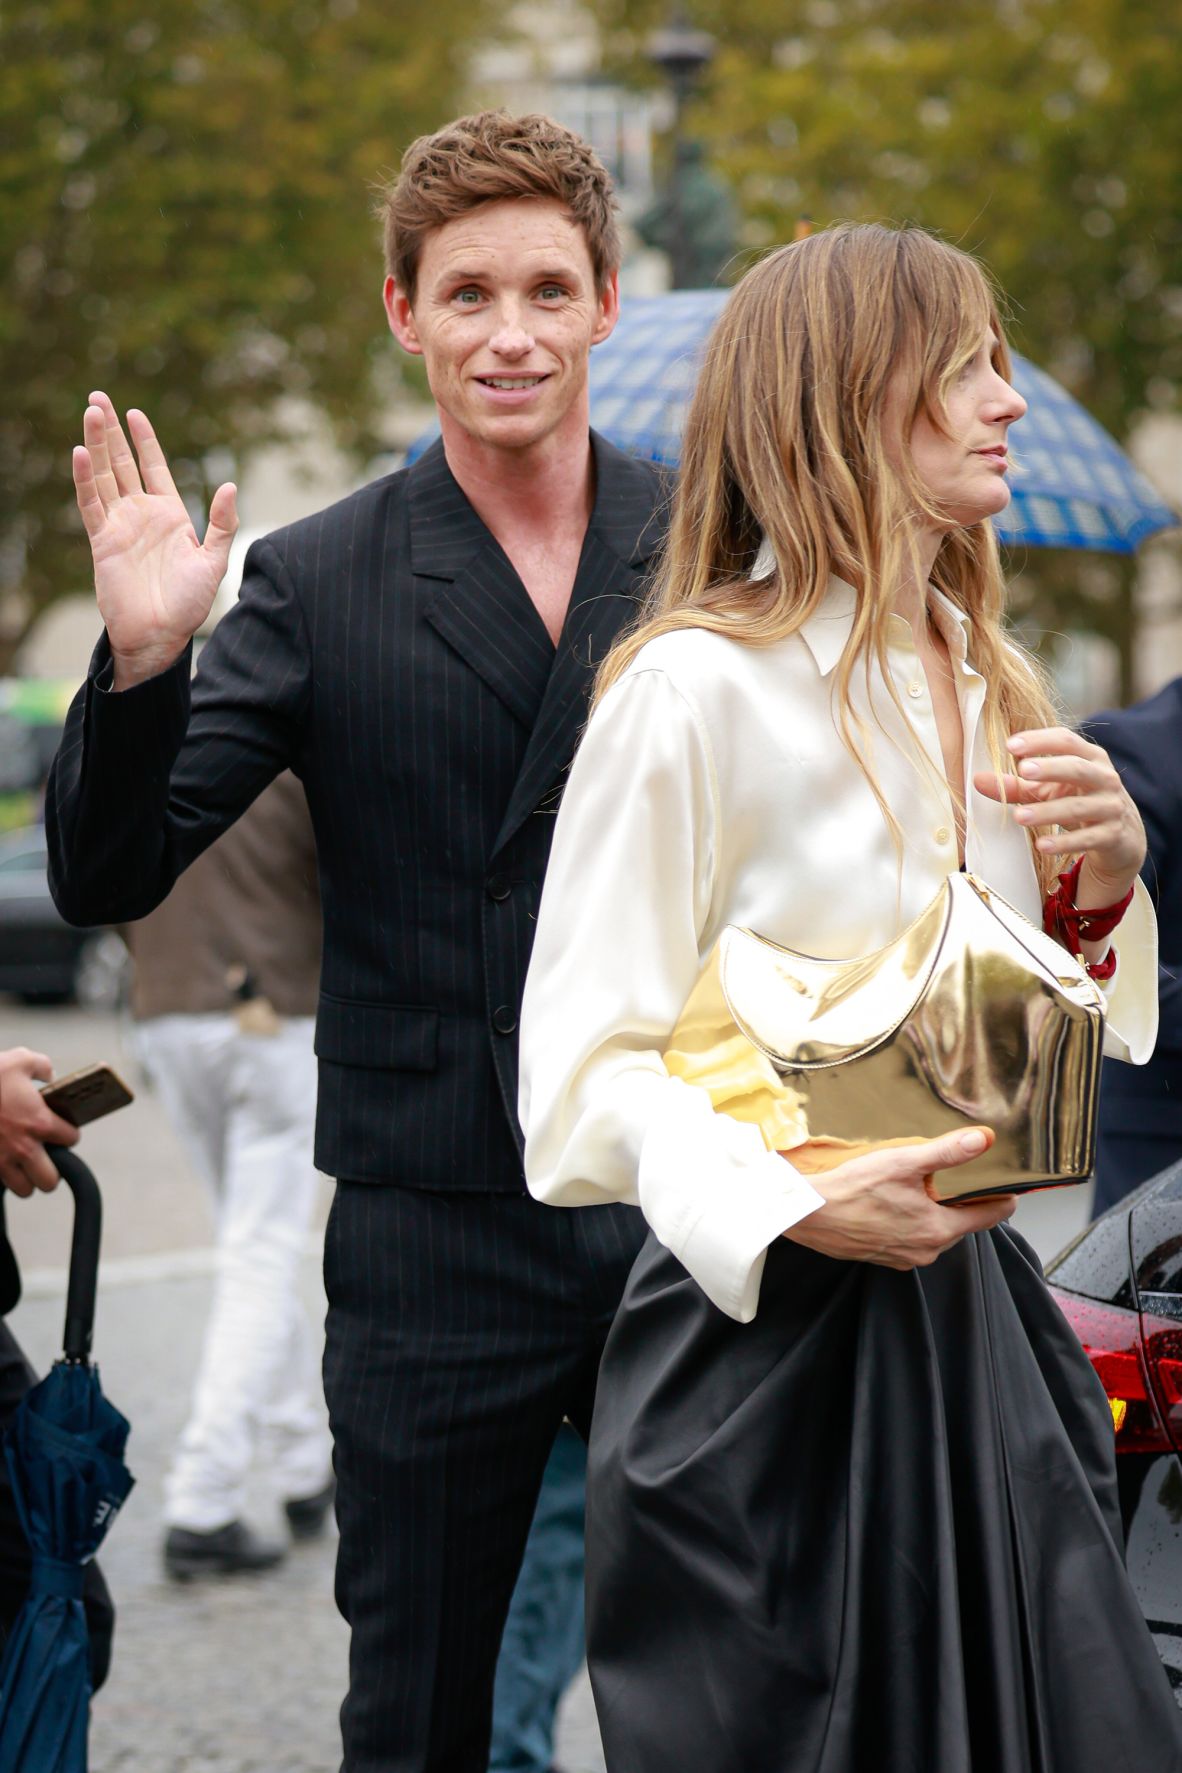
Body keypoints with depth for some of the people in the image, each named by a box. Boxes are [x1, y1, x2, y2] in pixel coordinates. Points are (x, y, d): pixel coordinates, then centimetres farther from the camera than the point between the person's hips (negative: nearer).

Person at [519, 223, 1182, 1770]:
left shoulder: (982, 686, 12)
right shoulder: (697, 687, -12)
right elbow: (590, 1068, -13)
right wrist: (797, 1206, -26)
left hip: (971, 1323, 7)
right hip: (769, 1342, -7)